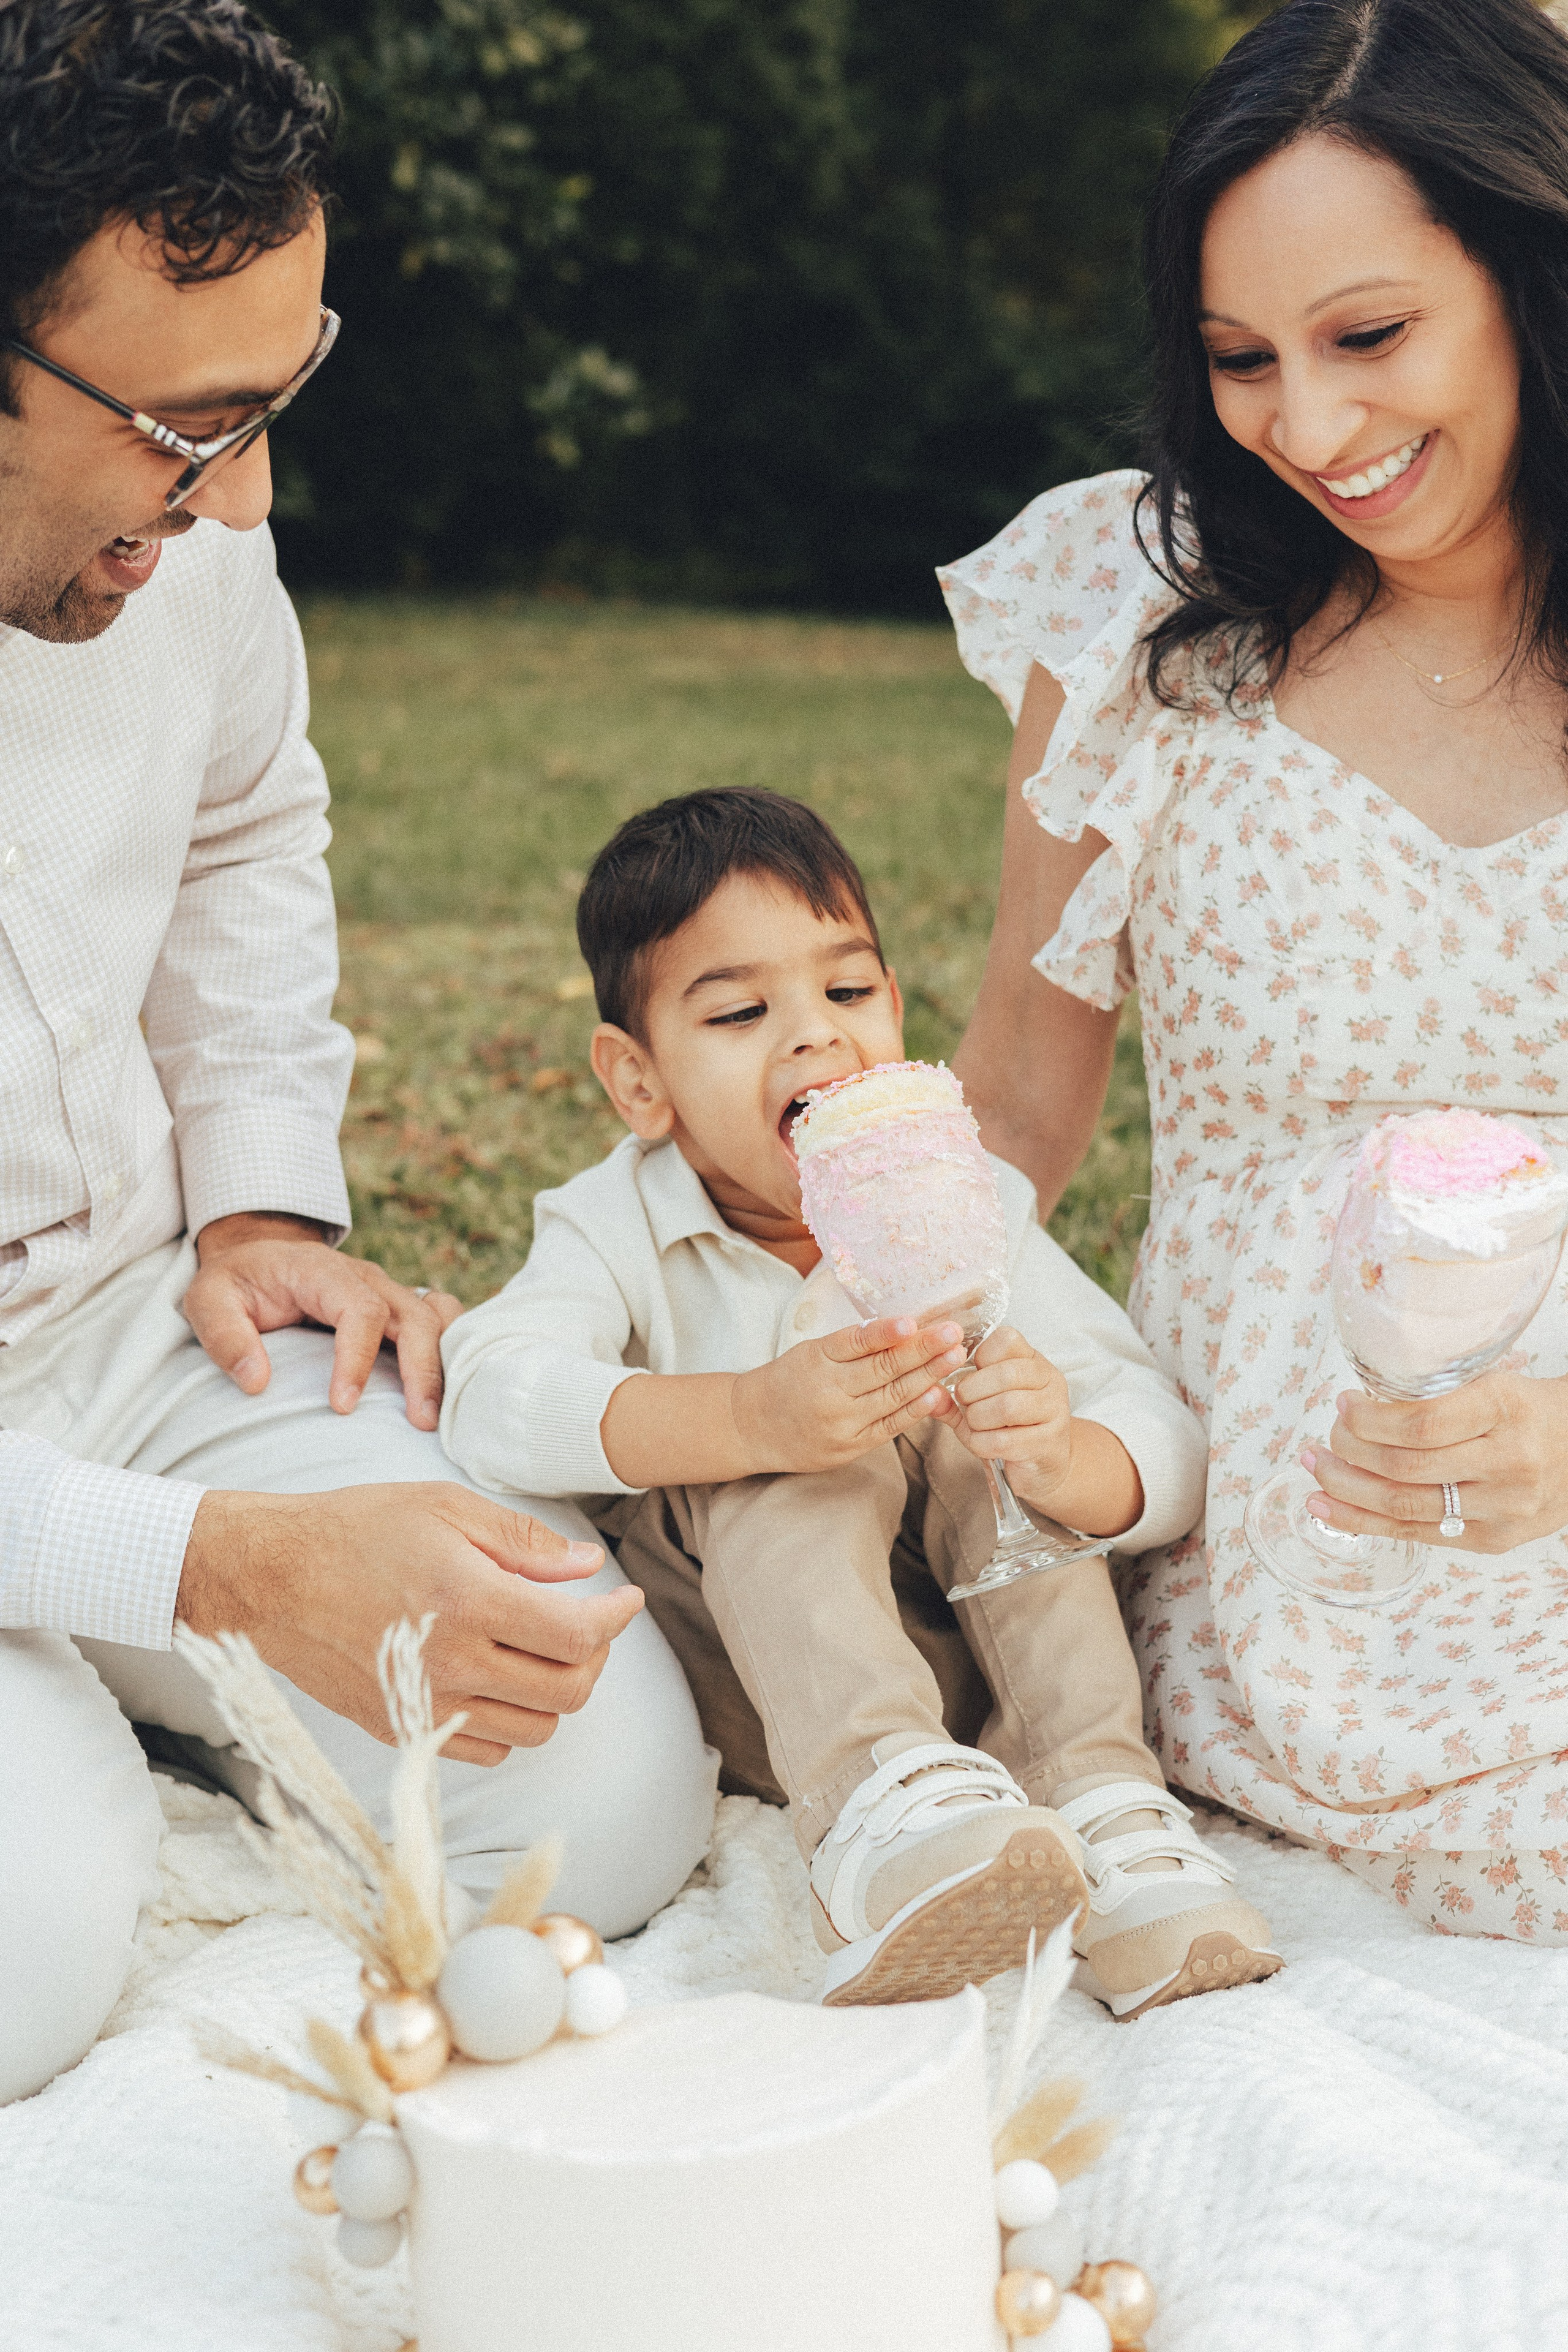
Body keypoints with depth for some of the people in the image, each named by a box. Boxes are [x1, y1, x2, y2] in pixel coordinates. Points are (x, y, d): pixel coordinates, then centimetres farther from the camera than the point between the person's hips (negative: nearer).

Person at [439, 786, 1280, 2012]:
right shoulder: (620, 1227, -12)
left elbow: (1170, 1452, -15)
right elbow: (496, 1398, -34)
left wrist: (1062, 1459, -41)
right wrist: (752, 1417, -50)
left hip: (967, 1652, 2)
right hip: (737, 1669, -2)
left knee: (979, 1435, -25)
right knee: (804, 1456, -30)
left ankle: (1104, 1807, -32)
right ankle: (879, 1808, -49)